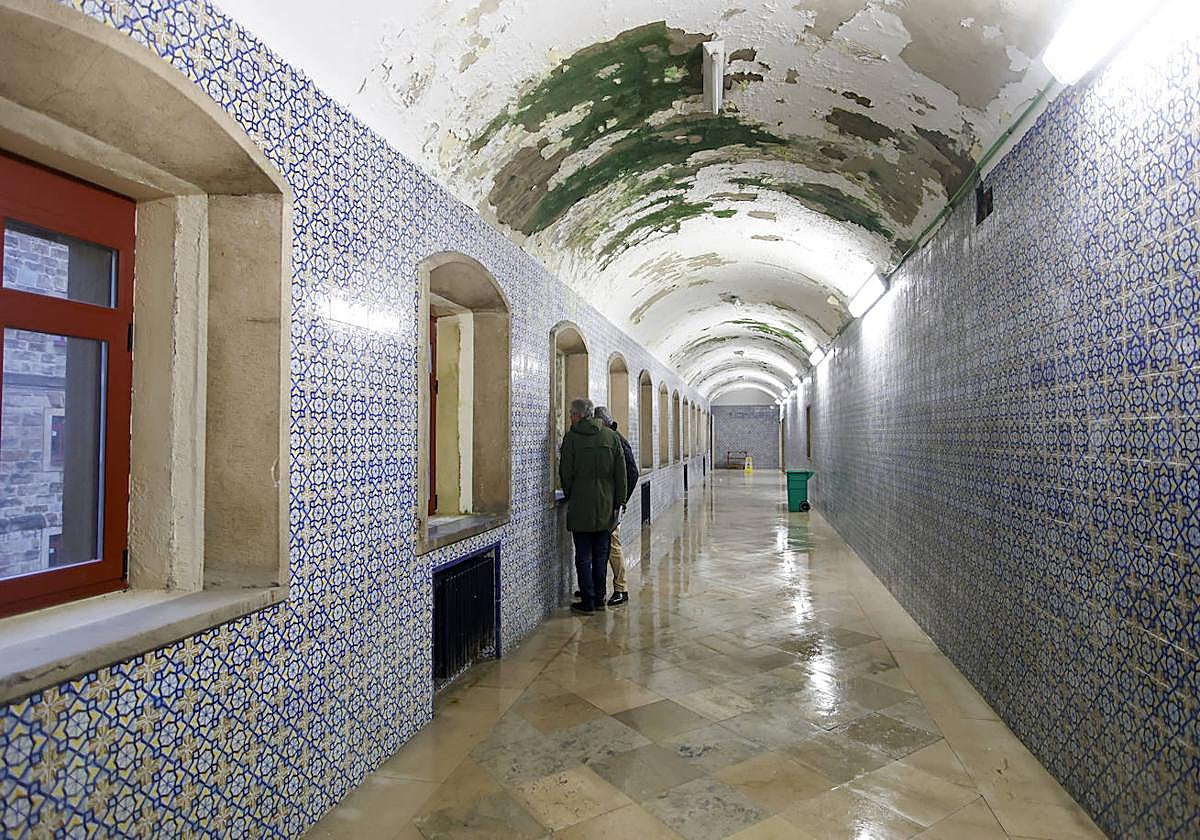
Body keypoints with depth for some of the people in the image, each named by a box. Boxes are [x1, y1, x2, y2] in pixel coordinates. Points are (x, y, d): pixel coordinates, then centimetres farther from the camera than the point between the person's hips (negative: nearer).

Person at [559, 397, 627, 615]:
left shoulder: (571, 437, -7)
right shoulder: (611, 436, 2)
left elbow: (566, 473, -4)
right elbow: (621, 472, 3)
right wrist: (618, 501, 8)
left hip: (580, 506, -3)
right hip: (606, 507, 3)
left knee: (584, 556, 4)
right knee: (601, 554, 13)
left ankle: (587, 602, 8)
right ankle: (599, 599, 20)